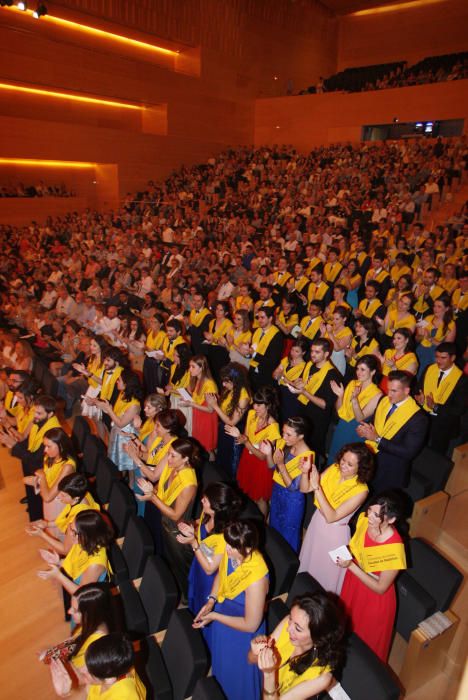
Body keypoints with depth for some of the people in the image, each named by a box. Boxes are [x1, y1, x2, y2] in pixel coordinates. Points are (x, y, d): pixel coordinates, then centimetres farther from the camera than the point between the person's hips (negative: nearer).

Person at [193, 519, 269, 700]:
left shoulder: (256, 579, -41)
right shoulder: (232, 551, -23)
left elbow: (250, 625, -27)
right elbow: (221, 573, 1)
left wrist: (214, 616, -21)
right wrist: (211, 601, -12)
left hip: (240, 631, -6)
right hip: (223, 610, 7)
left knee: (236, 674, 22)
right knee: (221, 660, 34)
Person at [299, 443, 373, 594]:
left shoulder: (361, 490, -27)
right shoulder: (334, 469, -13)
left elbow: (331, 517, -32)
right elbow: (305, 489, -9)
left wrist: (316, 486, -38)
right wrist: (305, 472, -29)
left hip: (334, 533, -5)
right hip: (316, 522, 6)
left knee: (326, 574, 18)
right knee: (307, 564, 28)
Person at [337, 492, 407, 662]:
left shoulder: (394, 549, -36)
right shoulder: (364, 519, -20)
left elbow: (380, 588, -24)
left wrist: (350, 565, -31)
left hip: (374, 598, -5)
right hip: (353, 581, 5)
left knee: (366, 643, 22)